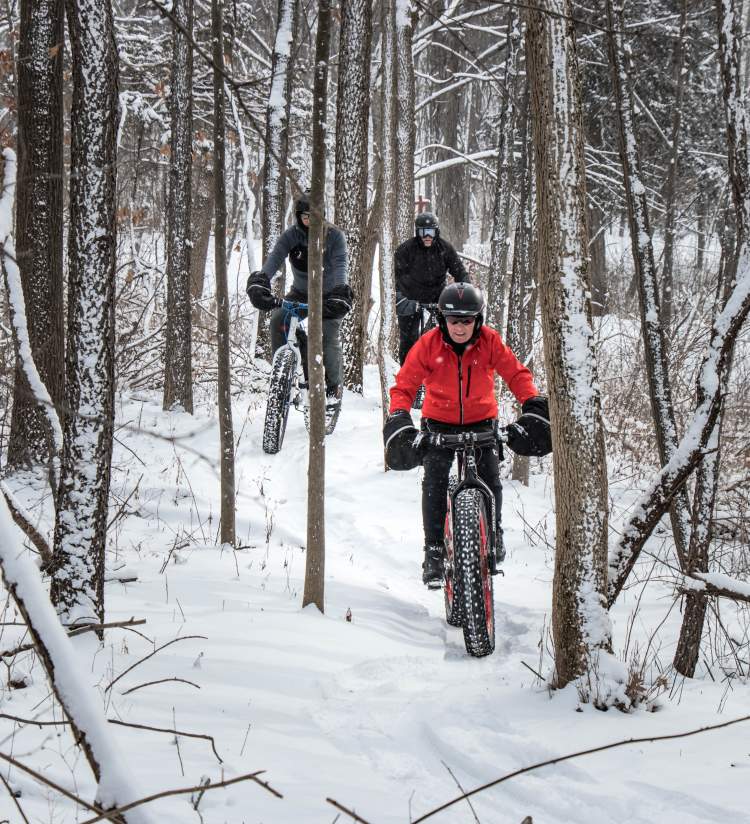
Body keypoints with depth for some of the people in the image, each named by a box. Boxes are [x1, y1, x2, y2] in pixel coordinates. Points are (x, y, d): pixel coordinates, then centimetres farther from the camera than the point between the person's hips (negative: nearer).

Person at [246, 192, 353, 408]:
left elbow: (340, 266, -31)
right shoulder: (291, 236, -13)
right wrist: (259, 282, -49)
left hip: (328, 295, -2)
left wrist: (340, 294, -50)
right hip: (300, 292, 2)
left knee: (330, 333, -24)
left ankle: (334, 389, -9)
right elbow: (274, 259, -29)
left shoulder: (334, 236, -17)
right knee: (278, 319, -25)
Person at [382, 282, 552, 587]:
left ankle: (493, 535, 13)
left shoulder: (489, 341, -15)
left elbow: (517, 374, -9)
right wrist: (398, 420, -28)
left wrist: (534, 406, -23)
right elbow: (404, 385, -14)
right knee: (435, 483, -17)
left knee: (490, 480, -14)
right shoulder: (428, 344, -17)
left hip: (480, 421, 1)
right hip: (439, 422, 0)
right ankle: (434, 552, -10)